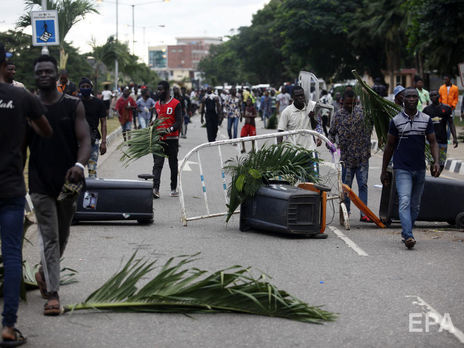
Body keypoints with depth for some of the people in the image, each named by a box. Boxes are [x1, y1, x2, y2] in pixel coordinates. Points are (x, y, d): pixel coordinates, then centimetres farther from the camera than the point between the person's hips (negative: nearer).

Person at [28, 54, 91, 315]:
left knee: (62, 235, 17)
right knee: (49, 238, -5)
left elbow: (85, 139, -7)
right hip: (40, 183, -1)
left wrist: (79, 165, -27)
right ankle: (53, 294, -3)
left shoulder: (73, 105, 0)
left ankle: (44, 273, 42)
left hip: (68, 182, 1)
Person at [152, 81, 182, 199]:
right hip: (158, 139, 4)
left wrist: (169, 129, -28)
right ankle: (155, 188, -18)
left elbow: (179, 122, -12)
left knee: (173, 165, 9)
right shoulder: (157, 104, 13)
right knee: (157, 164, -8)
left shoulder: (176, 104, -6)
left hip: (171, 139, -4)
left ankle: (173, 189, 20)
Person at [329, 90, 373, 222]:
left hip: (362, 157, 0)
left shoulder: (362, 112, 3)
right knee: (346, 186, 5)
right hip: (347, 158, 0)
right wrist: (330, 142, -8)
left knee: (363, 185, 0)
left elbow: (369, 128, 13)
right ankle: (345, 213, 16)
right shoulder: (338, 115, 2)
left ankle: (364, 214, 2)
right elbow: (332, 132, 12)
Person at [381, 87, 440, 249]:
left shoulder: (426, 120, 6)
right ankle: (408, 236, -28)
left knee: (415, 205, 11)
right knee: (404, 202, -18)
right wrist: (384, 171, 8)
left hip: (420, 169, 3)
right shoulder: (396, 121, 0)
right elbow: (389, 146, 7)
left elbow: (433, 142, 7)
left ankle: (405, 233, 26)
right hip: (402, 168, -3)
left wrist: (436, 161, -11)